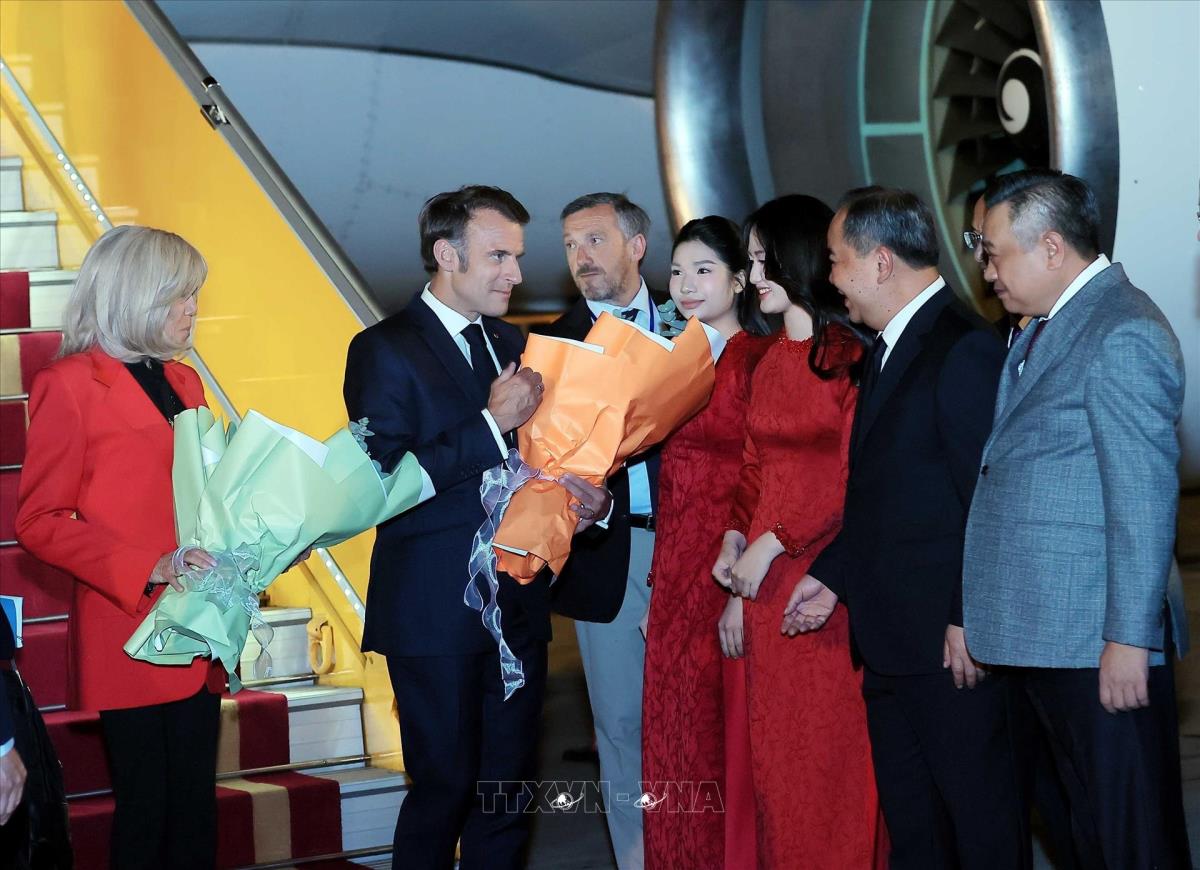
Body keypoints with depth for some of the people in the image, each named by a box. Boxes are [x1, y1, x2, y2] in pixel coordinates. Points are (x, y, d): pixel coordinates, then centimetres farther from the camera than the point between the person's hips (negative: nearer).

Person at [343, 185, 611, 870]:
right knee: (445, 787, -2)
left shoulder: (514, 344, 14)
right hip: (436, 609, -6)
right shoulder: (385, 350, -7)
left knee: (509, 788, 9)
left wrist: (578, 496, 1)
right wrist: (492, 423, -18)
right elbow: (384, 482, -18)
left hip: (518, 605, 7)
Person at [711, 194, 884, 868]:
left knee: (833, 745, -1)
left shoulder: (853, 355, -9)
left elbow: (854, 477, -13)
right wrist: (737, 534, 3)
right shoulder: (770, 363, 15)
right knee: (776, 746, 9)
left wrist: (775, 542, -12)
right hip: (768, 582, 7)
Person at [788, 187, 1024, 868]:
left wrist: (970, 619, -20)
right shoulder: (890, 348, 16)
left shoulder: (964, 347, -15)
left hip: (951, 641, -10)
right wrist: (833, 575, 13)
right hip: (891, 643, 10)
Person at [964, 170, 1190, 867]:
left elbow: (1144, 497, -18)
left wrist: (1130, 638, -20)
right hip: (1048, 636, 10)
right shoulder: (1047, 327, 16)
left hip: (1101, 645, -10)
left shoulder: (1124, 335, -14)